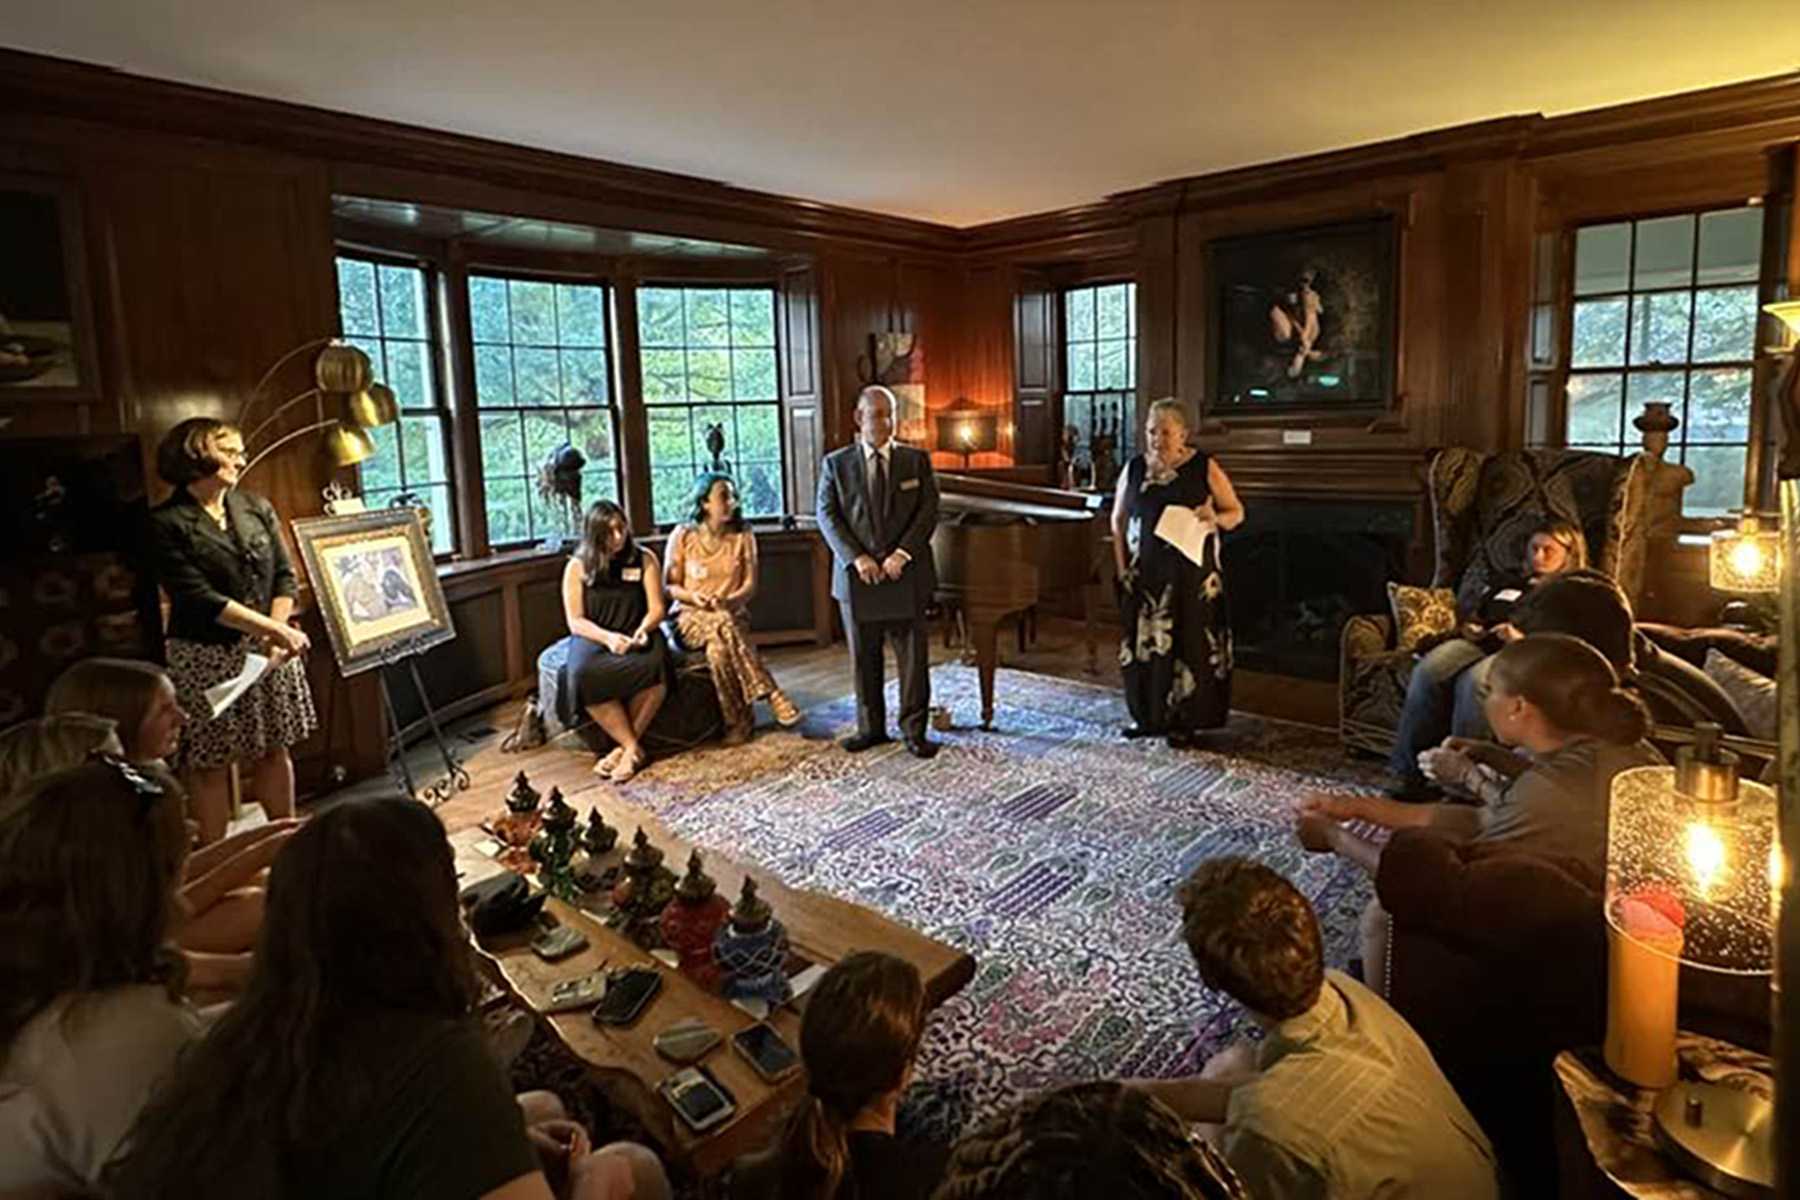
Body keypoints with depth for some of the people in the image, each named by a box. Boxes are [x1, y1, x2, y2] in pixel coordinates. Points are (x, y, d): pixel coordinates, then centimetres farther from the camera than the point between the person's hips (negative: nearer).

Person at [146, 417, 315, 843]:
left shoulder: (257, 508, 9)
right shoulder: (166, 524, -8)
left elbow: (285, 576, 5)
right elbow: (199, 598, -15)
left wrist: (278, 635, -9)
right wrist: (273, 628, -20)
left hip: (267, 652, 5)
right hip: (207, 658, -5)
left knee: (274, 751, 13)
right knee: (209, 763, 4)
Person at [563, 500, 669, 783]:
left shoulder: (644, 559, 6)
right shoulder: (578, 567, 4)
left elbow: (657, 608, 4)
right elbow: (575, 621, -1)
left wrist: (643, 630, -19)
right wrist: (607, 637, -20)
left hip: (636, 637, 0)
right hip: (594, 638, 0)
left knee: (654, 665, -37)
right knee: (583, 674, -36)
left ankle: (625, 747, -22)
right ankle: (634, 748, -26)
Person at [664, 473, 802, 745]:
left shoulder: (743, 535, 6)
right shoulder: (683, 535, 1)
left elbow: (750, 585, 1)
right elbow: (668, 586, 2)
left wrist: (728, 600, -20)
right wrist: (692, 596, -19)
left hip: (732, 614, 1)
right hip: (691, 617, -1)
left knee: (718, 648, -34)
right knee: (723, 625, -36)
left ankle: (737, 721, -28)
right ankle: (772, 695, -34)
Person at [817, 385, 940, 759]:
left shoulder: (916, 460, 6)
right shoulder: (836, 464, 5)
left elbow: (928, 512, -1)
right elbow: (828, 516, -2)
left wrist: (902, 554, -13)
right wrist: (856, 558, -14)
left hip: (906, 576, 0)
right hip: (856, 577, 1)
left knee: (913, 656, 2)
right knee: (863, 659, 10)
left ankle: (914, 731, 14)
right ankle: (871, 727, 23)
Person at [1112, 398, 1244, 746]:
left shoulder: (1204, 468, -3)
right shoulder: (1134, 469, 6)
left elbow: (1237, 512, 2)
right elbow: (1118, 521, 12)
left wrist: (1216, 518, -21)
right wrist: (1122, 567, 4)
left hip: (1191, 574, -3)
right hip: (1143, 575, 3)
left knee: (1187, 643, 0)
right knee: (1143, 643, 7)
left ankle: (1184, 721, 13)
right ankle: (1149, 716, 22)